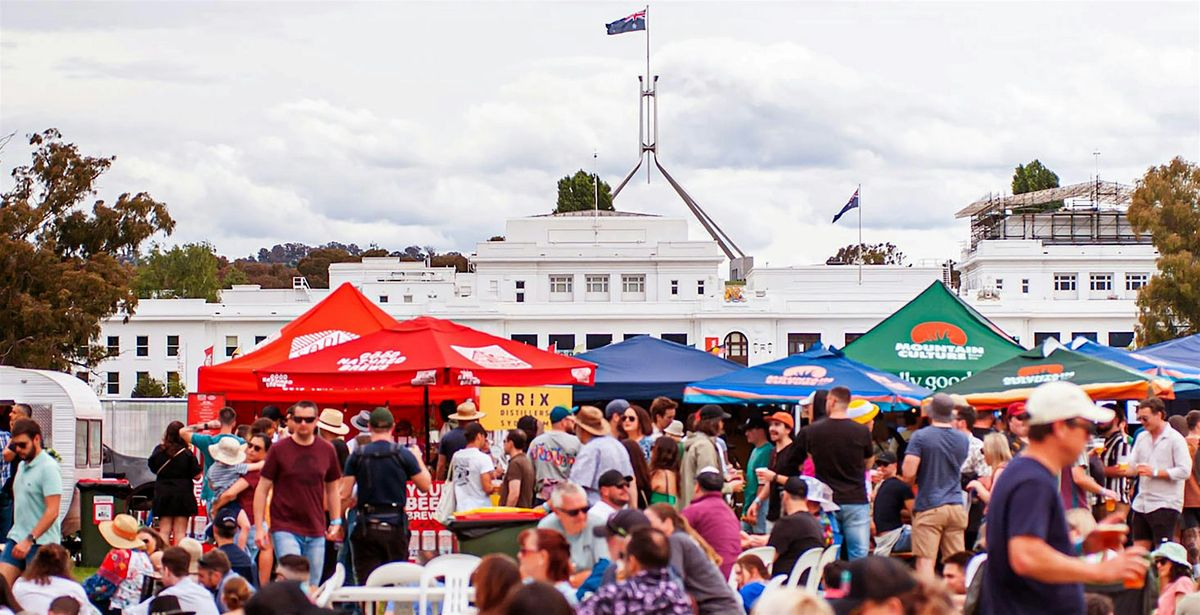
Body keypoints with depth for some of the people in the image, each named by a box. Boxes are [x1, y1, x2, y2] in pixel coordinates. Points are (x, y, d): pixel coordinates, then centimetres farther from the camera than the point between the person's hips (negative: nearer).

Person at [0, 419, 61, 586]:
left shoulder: (49, 468, -13)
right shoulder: (22, 465, 14)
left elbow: (52, 511, -19)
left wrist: (29, 540, -24)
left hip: (41, 542, -8)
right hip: (16, 538, 8)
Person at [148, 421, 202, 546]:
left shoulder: (159, 451, -4)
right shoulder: (187, 453, -12)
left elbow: (153, 468, 9)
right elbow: (196, 475, -9)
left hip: (163, 494, 2)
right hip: (182, 494, -2)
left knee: (164, 531, 9)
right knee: (180, 532, 2)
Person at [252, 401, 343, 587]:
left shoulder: (327, 450, 6)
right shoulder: (279, 450, -3)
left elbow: (332, 489, 17)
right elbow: (262, 489, -1)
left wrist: (336, 522, 10)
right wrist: (260, 526, -6)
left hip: (316, 531, 4)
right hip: (285, 528, -4)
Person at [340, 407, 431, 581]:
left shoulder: (357, 456, -1)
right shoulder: (404, 455, -4)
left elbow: (345, 494, -3)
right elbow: (425, 486, 5)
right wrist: (418, 458, 19)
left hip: (366, 527, 0)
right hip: (395, 526, 0)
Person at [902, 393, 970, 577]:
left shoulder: (920, 437, -8)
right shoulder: (963, 439, 7)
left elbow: (908, 474, -14)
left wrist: (913, 482, 8)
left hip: (929, 507, -4)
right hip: (956, 506, 4)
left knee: (925, 560, -6)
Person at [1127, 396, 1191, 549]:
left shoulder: (1175, 439, -7)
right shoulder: (1141, 437, 14)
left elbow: (1185, 471, -15)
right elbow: (1132, 467, 11)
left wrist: (1154, 472, -17)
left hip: (1165, 505, -7)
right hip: (1141, 504, 7)